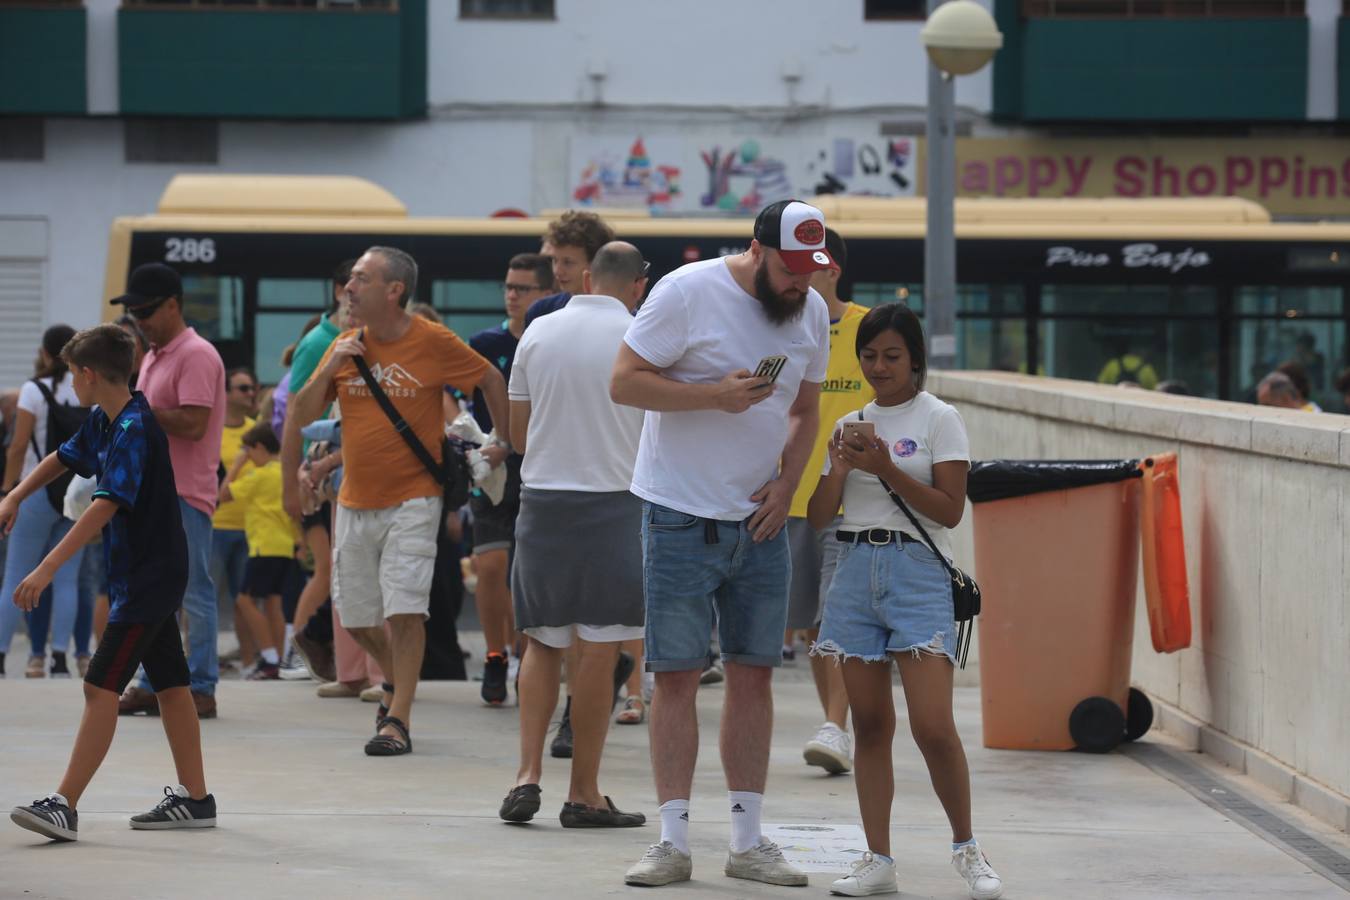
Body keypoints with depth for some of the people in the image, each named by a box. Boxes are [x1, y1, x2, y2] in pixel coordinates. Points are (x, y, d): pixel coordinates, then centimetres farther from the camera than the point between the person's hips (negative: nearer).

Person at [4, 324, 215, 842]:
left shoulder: (134, 430, -22)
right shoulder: (104, 422, 7)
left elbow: (107, 506, -31)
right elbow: (64, 458, 28)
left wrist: (48, 568, -36)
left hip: (149, 576, -10)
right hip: (154, 574, 10)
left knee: (102, 687, -13)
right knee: (170, 684, 13)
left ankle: (65, 806, -16)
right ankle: (194, 799, 19)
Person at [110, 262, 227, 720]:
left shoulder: (196, 356, -12)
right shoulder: (153, 357, 18)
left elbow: (193, 423, -22)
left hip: (185, 494, -10)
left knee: (193, 592, -5)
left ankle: (201, 688, -3)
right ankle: (153, 684, 15)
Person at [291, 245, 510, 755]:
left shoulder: (432, 343, -7)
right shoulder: (345, 347, 5)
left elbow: (490, 380, 6)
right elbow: (301, 417, 6)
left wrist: (506, 443, 5)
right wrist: (329, 370, -9)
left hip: (412, 500, -5)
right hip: (355, 500, 5)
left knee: (404, 610, -13)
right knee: (355, 616, 10)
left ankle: (398, 719, -8)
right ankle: (396, 680, 38)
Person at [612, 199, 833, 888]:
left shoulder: (811, 312, 5)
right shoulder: (687, 292, -12)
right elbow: (623, 383, -13)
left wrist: (786, 484, 0)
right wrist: (717, 395, -23)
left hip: (760, 520, 5)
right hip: (683, 518, -5)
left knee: (753, 674, 6)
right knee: (676, 676, -3)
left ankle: (748, 842, 11)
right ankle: (673, 843, 1)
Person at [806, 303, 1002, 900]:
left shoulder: (938, 420, 1)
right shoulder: (850, 424, 14)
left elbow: (950, 509, -7)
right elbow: (818, 516, 11)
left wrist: (885, 469, -14)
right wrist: (841, 470, -6)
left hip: (917, 570, -4)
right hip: (856, 572, 4)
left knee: (933, 726, -12)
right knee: (870, 724, 4)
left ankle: (966, 848, 4)